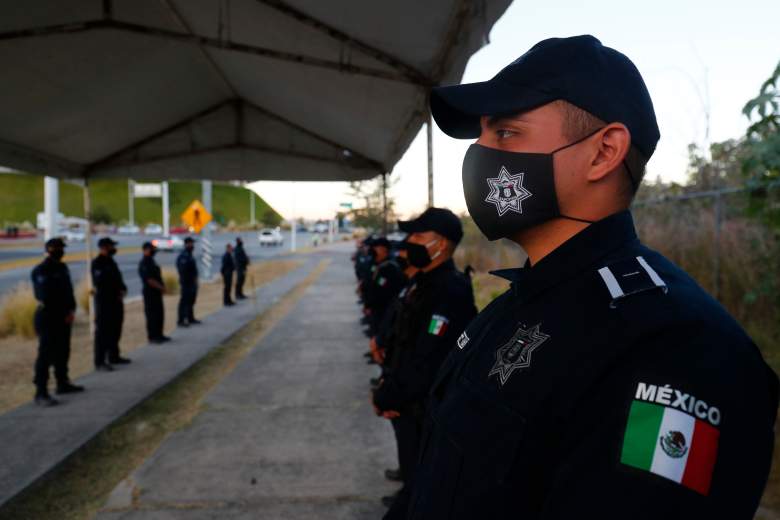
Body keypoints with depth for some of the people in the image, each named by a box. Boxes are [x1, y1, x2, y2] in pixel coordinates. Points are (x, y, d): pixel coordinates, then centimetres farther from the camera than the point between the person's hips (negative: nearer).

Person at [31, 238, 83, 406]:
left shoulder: (62, 268, 11)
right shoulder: (40, 271, -13)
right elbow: (46, 297, -18)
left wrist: (71, 310, -4)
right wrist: (65, 313, -11)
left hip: (63, 318, 8)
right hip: (47, 318, -8)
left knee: (62, 352, 17)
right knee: (46, 355, -7)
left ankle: (63, 383, 31)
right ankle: (41, 393, -4)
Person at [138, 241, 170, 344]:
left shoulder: (150, 261, 15)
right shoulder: (144, 263, -16)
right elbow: (150, 280, -22)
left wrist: (162, 287, 11)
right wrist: (161, 287, -16)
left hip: (156, 293, 10)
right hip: (150, 293, -10)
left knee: (160, 314, 14)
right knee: (152, 315, -3)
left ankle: (159, 335, 23)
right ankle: (152, 336, 4)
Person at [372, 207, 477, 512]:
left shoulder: (451, 291, -24)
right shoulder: (423, 282, 8)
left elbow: (428, 362, -27)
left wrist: (387, 398, -16)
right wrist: (387, 387, 2)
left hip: (426, 409, -9)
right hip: (409, 402, 9)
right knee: (413, 470, 25)